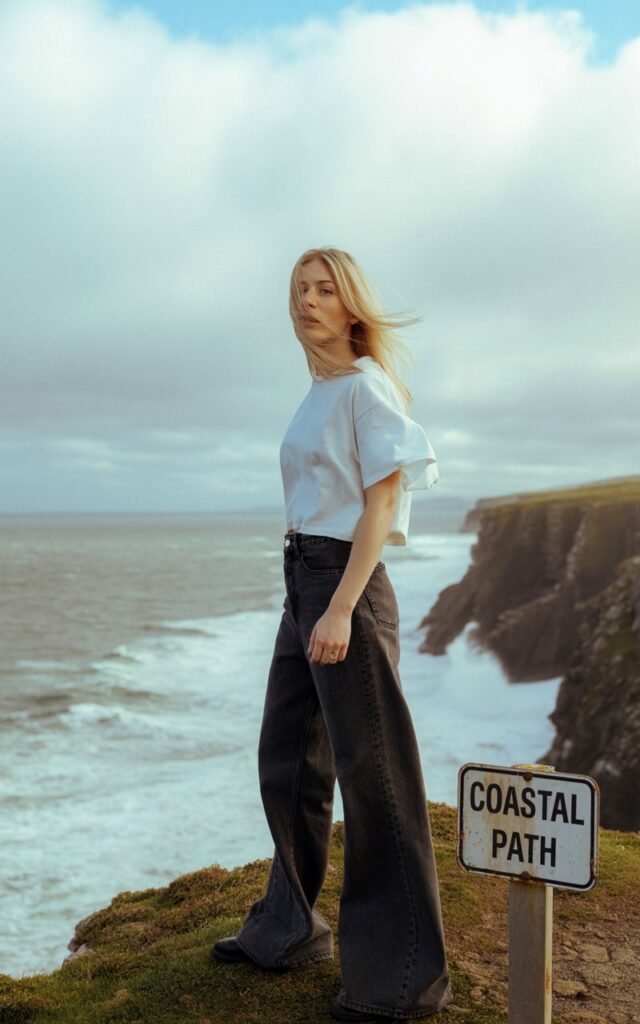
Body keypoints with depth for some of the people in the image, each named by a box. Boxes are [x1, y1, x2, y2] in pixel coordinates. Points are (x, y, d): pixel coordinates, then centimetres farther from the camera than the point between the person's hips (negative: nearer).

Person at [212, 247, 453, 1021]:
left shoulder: (367, 386, -8)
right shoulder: (319, 398, 17)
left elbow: (382, 502, -15)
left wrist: (341, 610, -22)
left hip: (346, 583, -9)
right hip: (303, 583, 9)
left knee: (372, 775, -3)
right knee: (287, 761, 16)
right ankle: (292, 930, 33)